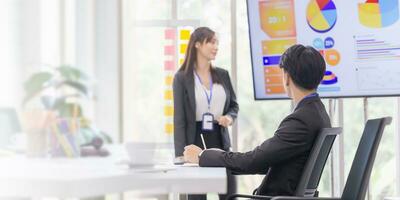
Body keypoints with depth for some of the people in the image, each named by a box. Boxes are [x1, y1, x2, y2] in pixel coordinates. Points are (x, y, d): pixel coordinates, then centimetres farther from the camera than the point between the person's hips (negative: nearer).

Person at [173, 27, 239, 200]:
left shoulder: (222, 75, 8)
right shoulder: (182, 77, -5)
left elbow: (234, 105, 18)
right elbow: (179, 118, -7)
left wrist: (229, 117, -6)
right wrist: (181, 154, -12)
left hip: (220, 140, 4)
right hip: (195, 141, -4)